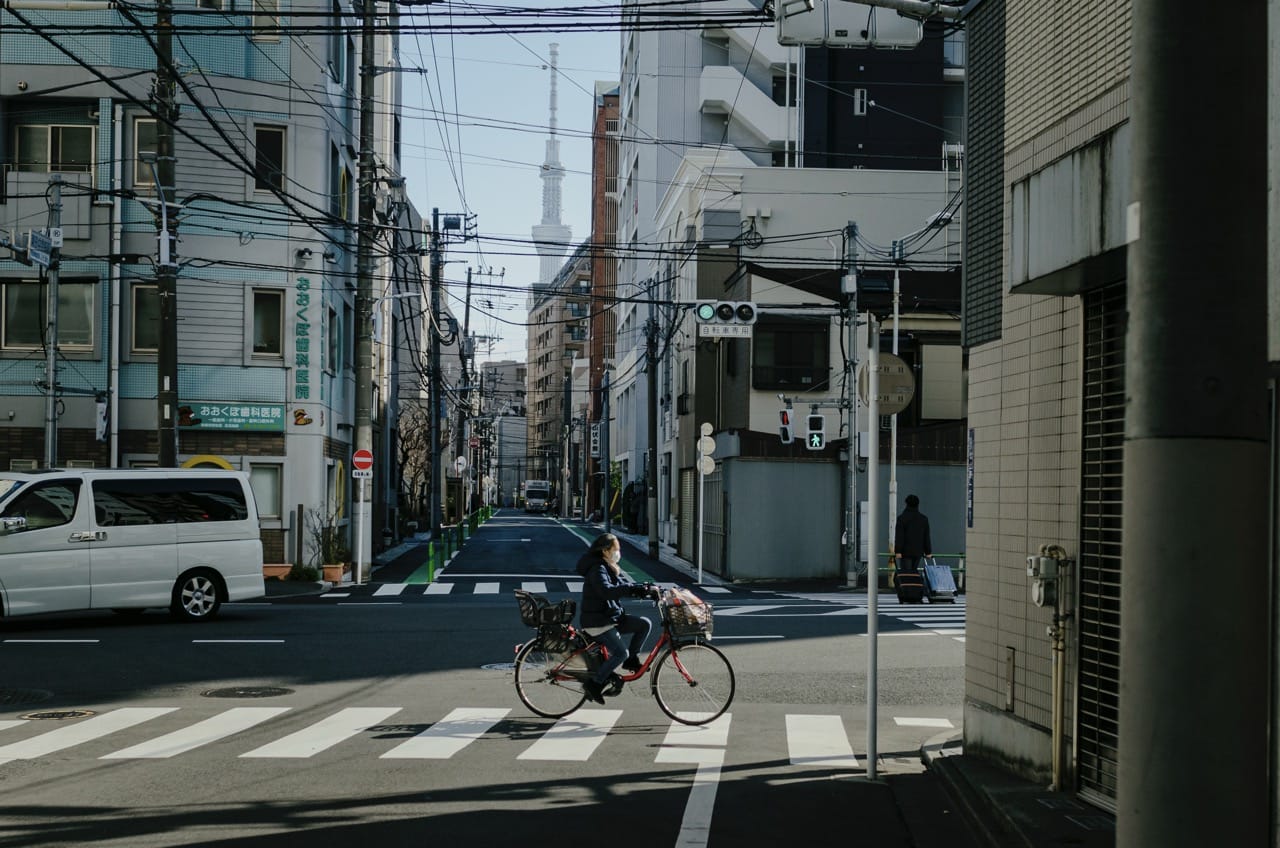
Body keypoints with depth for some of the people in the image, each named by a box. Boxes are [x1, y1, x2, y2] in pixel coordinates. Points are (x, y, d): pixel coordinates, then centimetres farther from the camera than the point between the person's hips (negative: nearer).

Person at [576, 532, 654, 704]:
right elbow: (606, 591, -34)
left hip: (613, 617, 9)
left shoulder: (612, 569, 13)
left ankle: (631, 660, 9)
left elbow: (629, 585, 10)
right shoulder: (597, 570, -17)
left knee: (645, 624, -4)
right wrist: (633, 589, -40)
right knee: (621, 653, -21)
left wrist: (647, 588, -8)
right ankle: (594, 684, -9)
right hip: (597, 622, -9)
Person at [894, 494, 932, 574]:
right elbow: (926, 537, 11)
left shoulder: (902, 518, -5)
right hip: (918, 552, 4)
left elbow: (899, 537, -9)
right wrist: (928, 552, 14)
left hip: (906, 552, -4)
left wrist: (898, 551, -11)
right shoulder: (924, 519, 9)